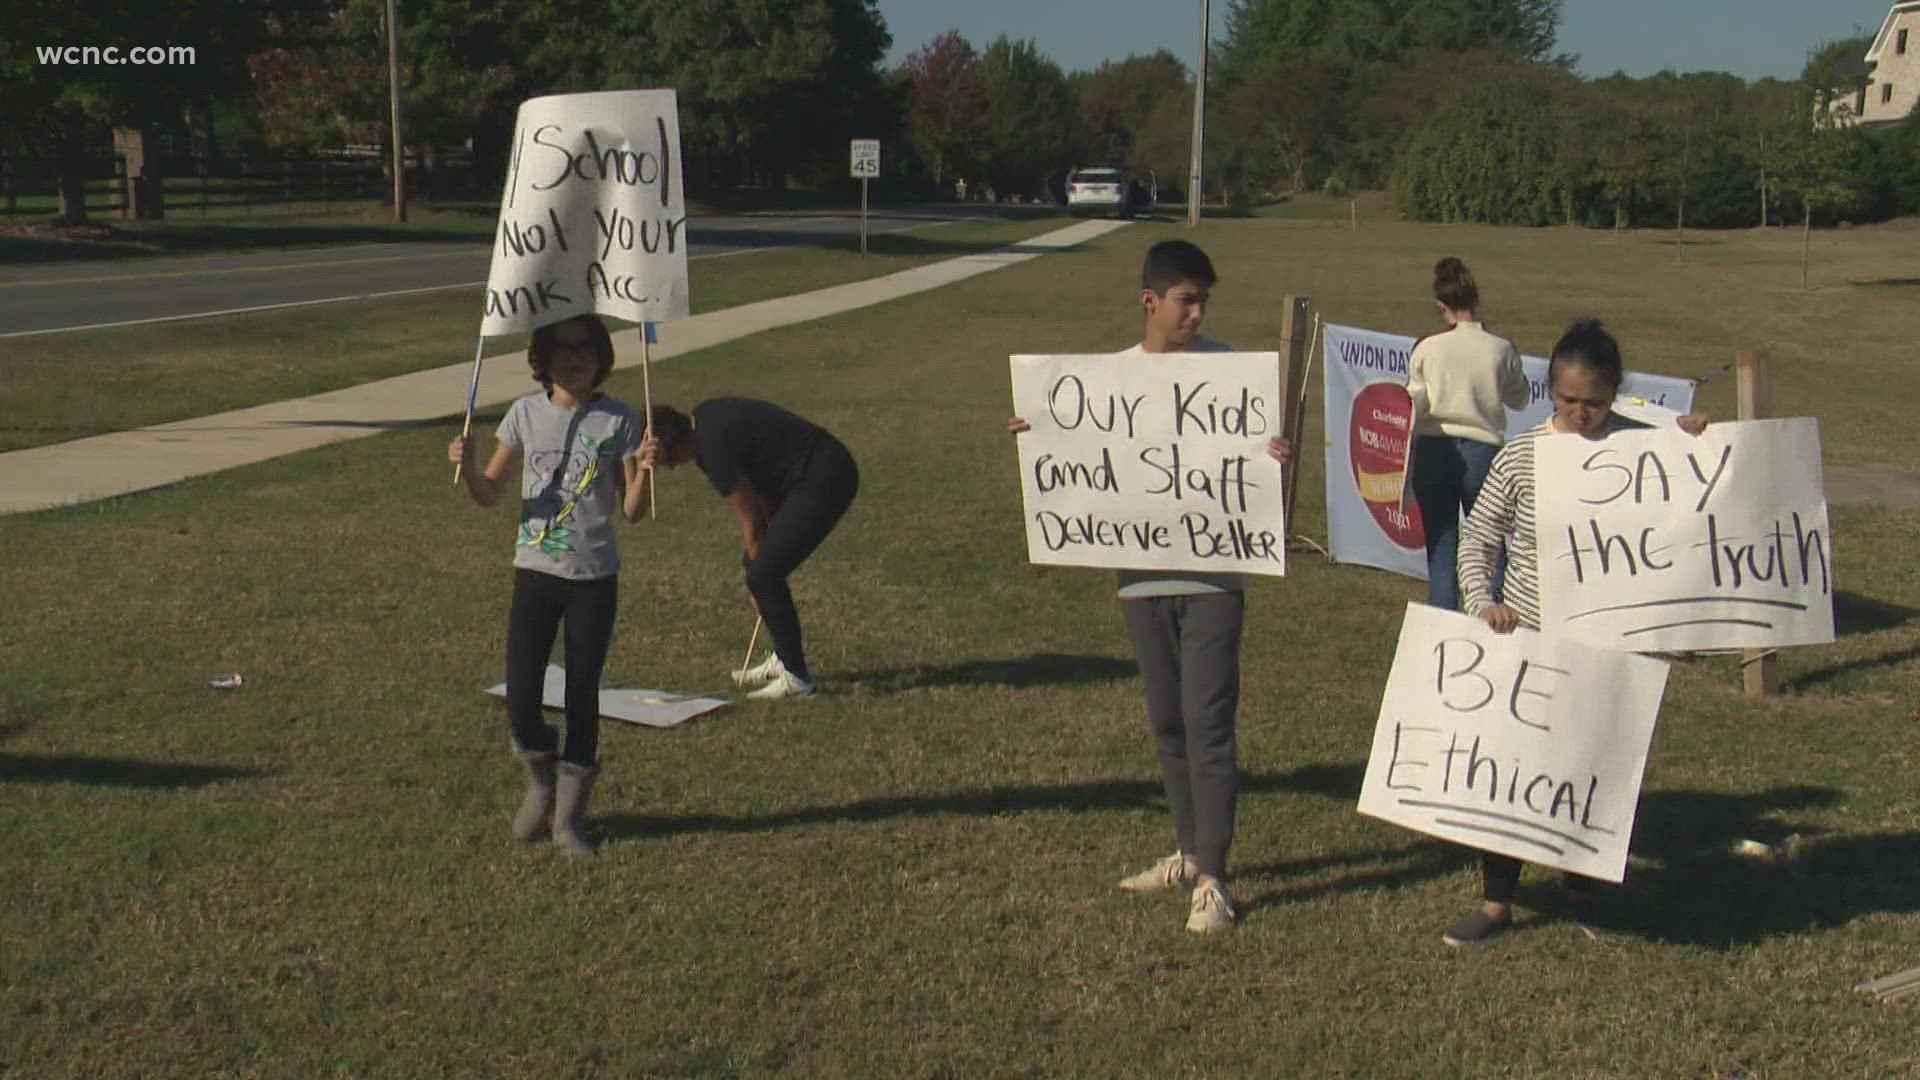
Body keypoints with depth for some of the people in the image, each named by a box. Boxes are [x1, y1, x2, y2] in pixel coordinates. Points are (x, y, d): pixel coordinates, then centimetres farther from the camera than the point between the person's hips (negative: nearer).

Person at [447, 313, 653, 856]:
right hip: (535, 572, 1)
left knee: (582, 697, 6)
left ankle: (570, 815, 22)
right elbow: (489, 493, 4)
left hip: (594, 578, -1)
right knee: (521, 702, -3)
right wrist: (466, 467, -16)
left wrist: (644, 471, -23)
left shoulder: (618, 422, -4)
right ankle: (541, 782, 28)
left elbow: (632, 510, -4)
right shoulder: (526, 413, 1)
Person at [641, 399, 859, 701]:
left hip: (825, 481, -10)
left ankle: (797, 678, -2)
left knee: (763, 576, -11)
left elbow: (751, 522, -10)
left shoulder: (713, 448, -20)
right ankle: (783, 658, 25)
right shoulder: (703, 417, 8)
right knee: (754, 563, 14)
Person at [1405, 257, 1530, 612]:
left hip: (1434, 453, 0)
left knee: (1441, 550, 6)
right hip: (1482, 452, 0)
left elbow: (1413, 408, -1)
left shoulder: (1426, 349, -6)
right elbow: (1519, 400, 10)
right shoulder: (1501, 349, -6)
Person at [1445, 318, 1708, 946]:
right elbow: (1477, 540, 1)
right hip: (1527, 639, 0)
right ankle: (1497, 902, 16)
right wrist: (1483, 602, -14)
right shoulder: (1521, 455, -5)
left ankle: (1582, 890, 32)